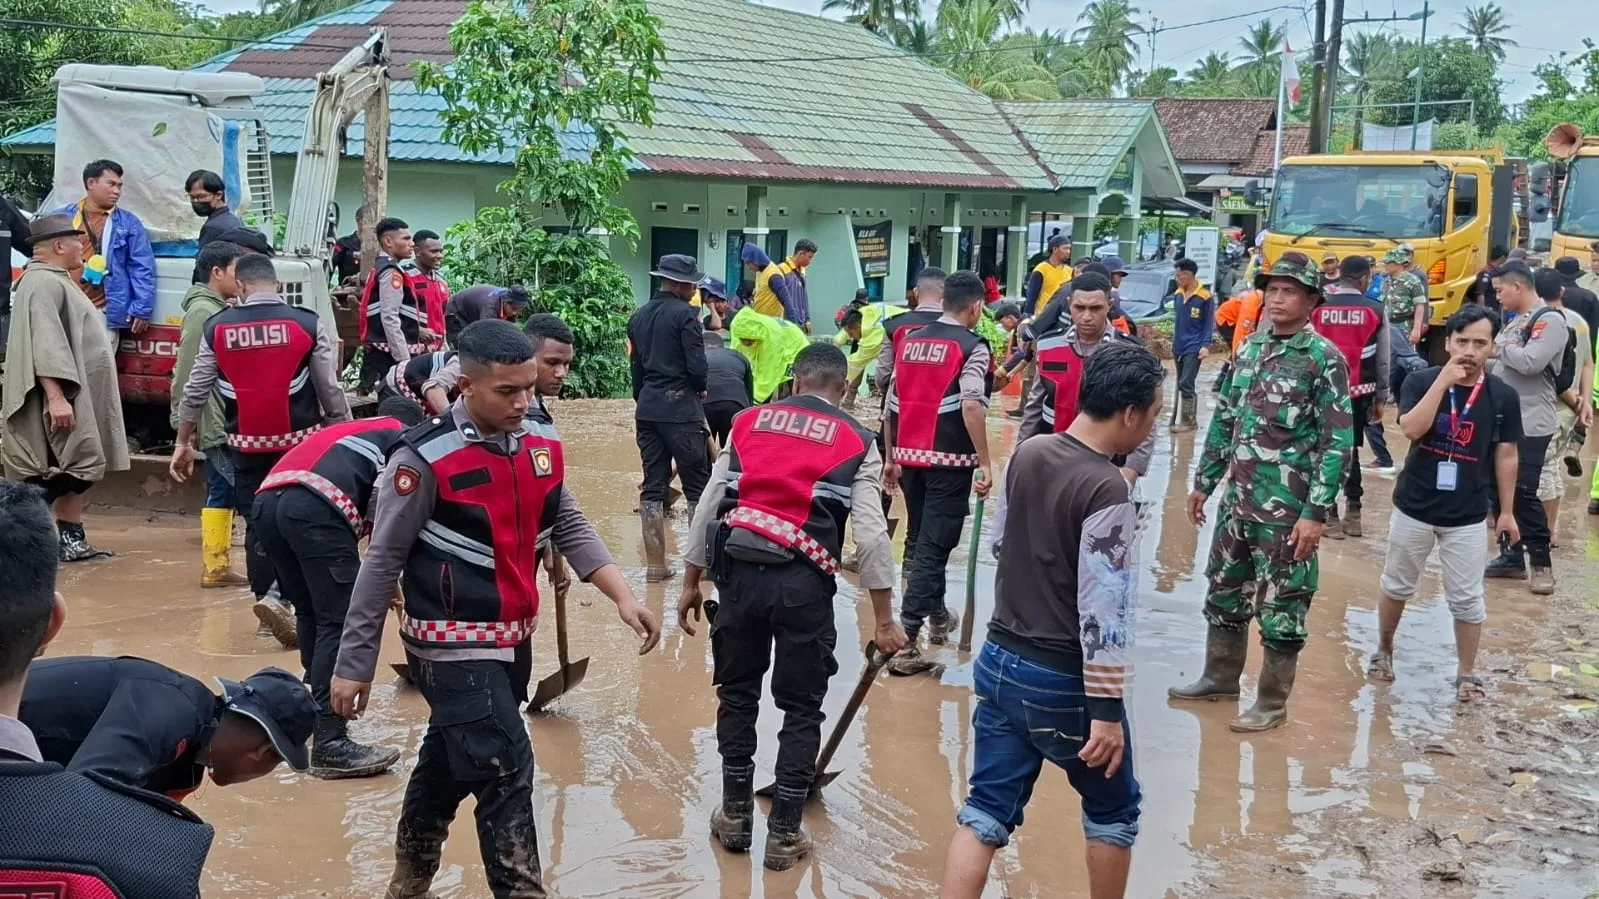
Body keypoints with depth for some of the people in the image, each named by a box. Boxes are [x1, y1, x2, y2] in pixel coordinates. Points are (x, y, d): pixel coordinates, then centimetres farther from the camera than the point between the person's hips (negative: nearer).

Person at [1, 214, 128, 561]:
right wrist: (56, 397, -28)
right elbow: (44, 344, -24)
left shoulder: (57, 281, 18)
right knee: (61, 473, -11)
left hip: (77, 396, 11)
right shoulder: (43, 283, -15)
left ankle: (72, 539, 14)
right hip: (61, 398, -11)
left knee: (74, 472, 10)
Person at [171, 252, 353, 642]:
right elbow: (330, 390, -2)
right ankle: (278, 596, -13)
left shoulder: (217, 327, 2)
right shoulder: (307, 323, -5)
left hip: (247, 445, 2)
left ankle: (267, 597, 17)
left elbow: (196, 390, 6)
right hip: (301, 442, -2)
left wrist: (183, 442, 16)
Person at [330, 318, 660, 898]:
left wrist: (622, 596, -5)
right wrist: (354, 665, -11)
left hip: (511, 637, 7)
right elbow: (383, 562, -14)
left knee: (453, 759, 22)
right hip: (453, 643, -7)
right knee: (505, 769, -10)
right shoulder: (425, 458, -19)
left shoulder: (542, 444, -1)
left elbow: (569, 528, 8)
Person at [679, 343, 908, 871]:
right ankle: (784, 834, 17)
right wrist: (884, 620, 4)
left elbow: (708, 507, 11)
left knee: (737, 693, 20)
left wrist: (691, 583, 20)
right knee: (802, 708, 12)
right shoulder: (857, 441, 7)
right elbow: (871, 535, -1)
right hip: (803, 581, -2)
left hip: (739, 571, 2)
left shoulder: (748, 422, 14)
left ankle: (735, 814, 29)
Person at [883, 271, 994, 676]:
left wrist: (891, 458, 22)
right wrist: (985, 463, -16)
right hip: (949, 459, -6)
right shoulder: (972, 346, -6)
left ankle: (936, 616, 40)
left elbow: (890, 405, 14)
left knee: (919, 540, 21)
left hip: (910, 456, 6)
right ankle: (905, 639, -11)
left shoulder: (909, 341, 12)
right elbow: (971, 406, -19)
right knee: (932, 546, -5)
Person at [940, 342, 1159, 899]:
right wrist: (1107, 710, -18)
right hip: (1063, 682, -6)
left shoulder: (1027, 454, 2)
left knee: (985, 812, 10)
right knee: (1113, 811, 17)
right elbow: (1102, 610, -22)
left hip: (999, 662, 7)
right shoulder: (1107, 491, -20)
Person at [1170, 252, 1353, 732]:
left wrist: (1315, 512, -18)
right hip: (1237, 498, 7)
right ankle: (1220, 677, 34)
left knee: (1281, 608, 3)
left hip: (1287, 508, -6)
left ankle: (1272, 702, 16)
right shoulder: (1250, 348, 8)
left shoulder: (1325, 359, -11)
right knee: (1224, 591, 17)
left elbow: (1337, 442, -14)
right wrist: (1204, 481, 15)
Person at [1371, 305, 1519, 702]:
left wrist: (1506, 511, 5)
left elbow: (1505, 455, 2)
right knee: (1397, 587, 16)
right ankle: (1383, 651, 36)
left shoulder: (1503, 396, -5)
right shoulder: (1421, 381, -10)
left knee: (1466, 599, 6)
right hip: (1414, 507, 0)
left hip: (1467, 515, 0)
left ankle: (1466, 673, 21)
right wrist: (1443, 381, -29)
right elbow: (1411, 429, -26)